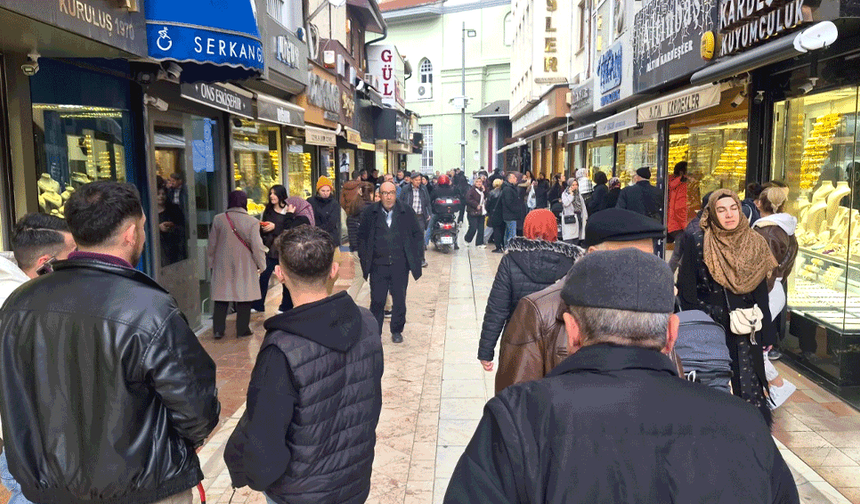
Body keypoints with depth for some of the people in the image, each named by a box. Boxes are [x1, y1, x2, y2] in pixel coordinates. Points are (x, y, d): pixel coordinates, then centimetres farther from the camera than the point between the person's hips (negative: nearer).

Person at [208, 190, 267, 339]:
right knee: (244, 298, 7)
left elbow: (212, 244, 5)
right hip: (245, 266, -2)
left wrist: (211, 263, 18)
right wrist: (261, 265, 4)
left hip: (223, 265, 2)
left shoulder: (218, 219, -2)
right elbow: (257, 246, -8)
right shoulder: (252, 222, -10)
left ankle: (218, 330, 10)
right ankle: (242, 329, 12)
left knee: (221, 297, 9)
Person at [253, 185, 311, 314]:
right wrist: (264, 229, -12)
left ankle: (286, 306, 18)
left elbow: (289, 230, -15)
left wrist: (275, 227, -20)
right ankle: (258, 305, 8)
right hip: (271, 249, 4)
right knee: (263, 277, -1)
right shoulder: (268, 210, 7)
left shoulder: (289, 211, -7)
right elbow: (263, 230, 8)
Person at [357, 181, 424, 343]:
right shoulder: (369, 213, 2)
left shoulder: (407, 212, 3)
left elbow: (417, 234, 8)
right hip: (378, 265, -1)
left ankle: (397, 331, 26)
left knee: (399, 300, 9)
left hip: (400, 265, 1)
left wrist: (415, 257, 1)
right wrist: (365, 259, 0)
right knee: (377, 300, 3)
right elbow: (362, 237, 6)